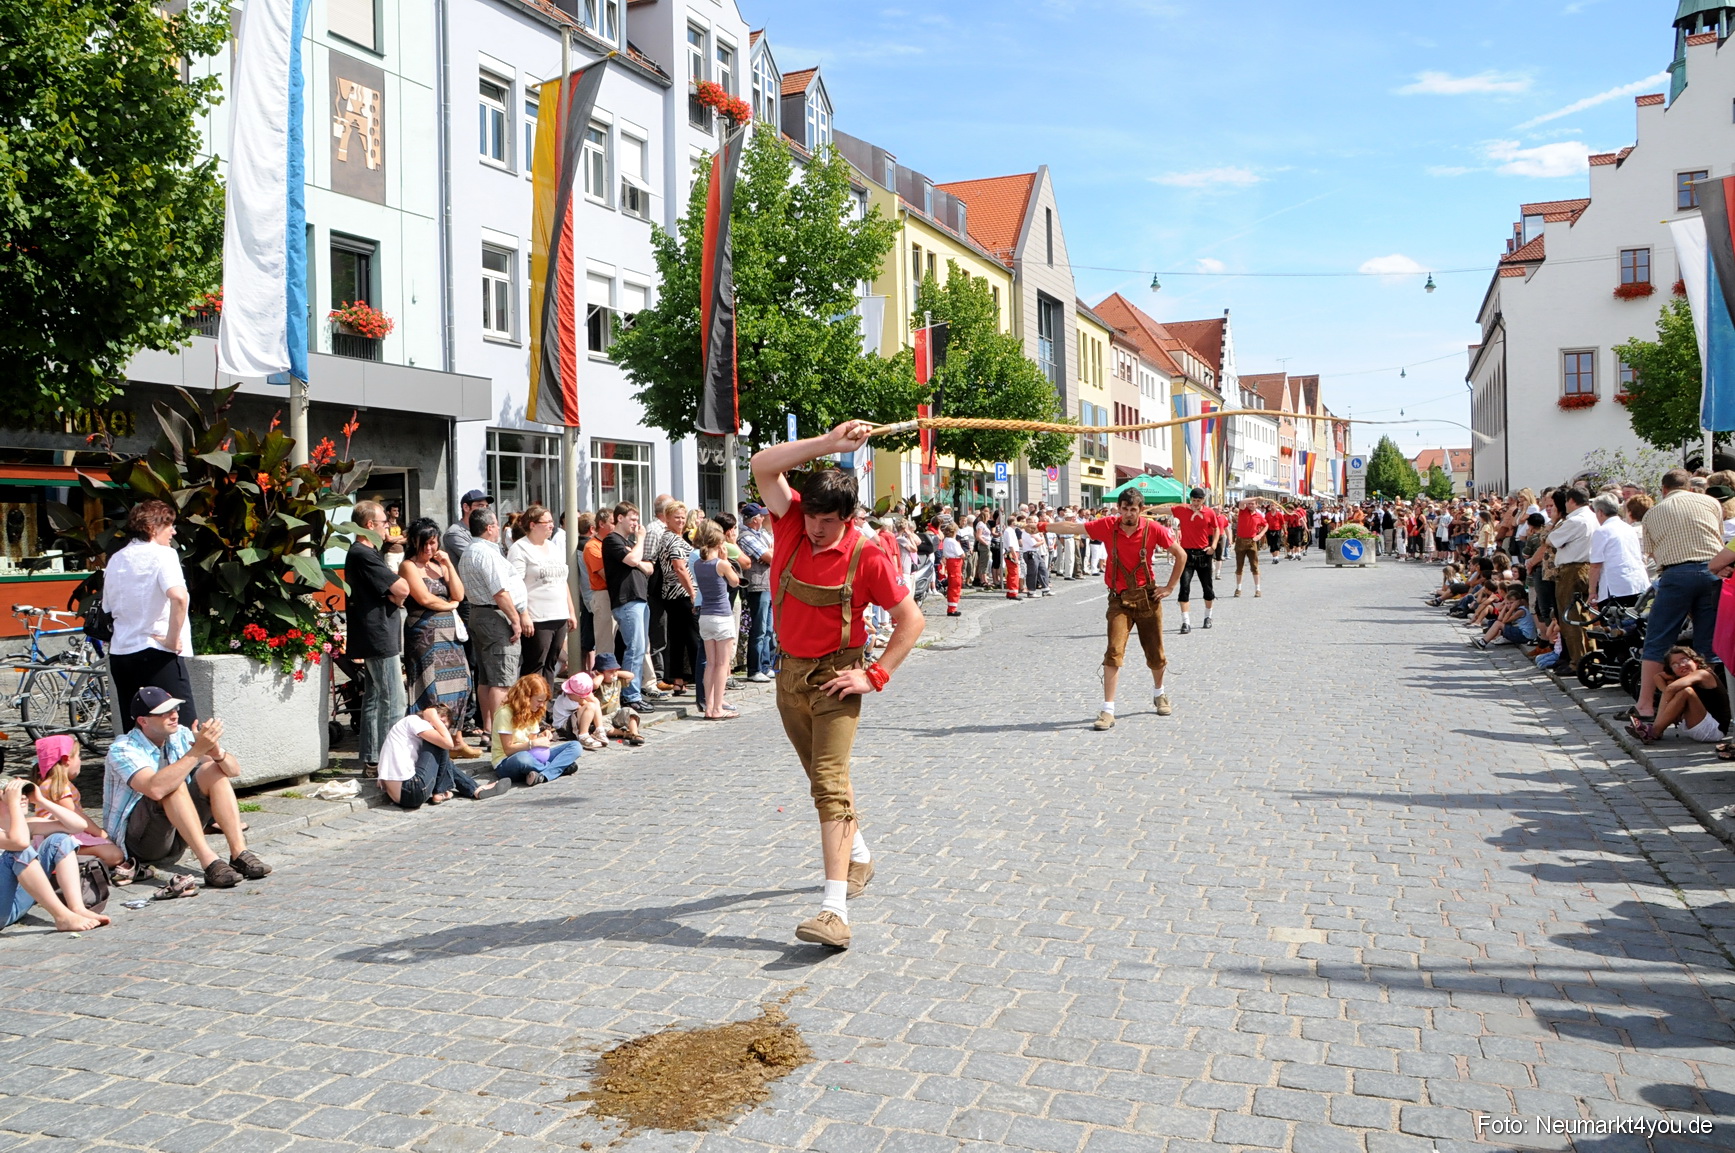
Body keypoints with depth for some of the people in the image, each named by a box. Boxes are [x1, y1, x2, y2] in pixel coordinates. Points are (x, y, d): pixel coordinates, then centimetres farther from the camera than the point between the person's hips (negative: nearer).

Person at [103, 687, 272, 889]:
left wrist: (217, 753, -29)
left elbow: (234, 770, -7)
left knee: (213, 770, -13)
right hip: (137, 841, -6)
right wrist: (197, 750, -36)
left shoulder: (180, 736, 0)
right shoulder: (122, 750, -17)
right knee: (174, 785, -30)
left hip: (176, 837, 6)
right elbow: (155, 789, -38)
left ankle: (239, 854, -25)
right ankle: (209, 863, -39)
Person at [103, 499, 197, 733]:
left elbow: (109, 608, 22)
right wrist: (173, 639, -17)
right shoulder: (162, 554, -9)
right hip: (156, 653, -8)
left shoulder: (115, 560, 14)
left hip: (119, 653, 8)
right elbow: (178, 596, -26)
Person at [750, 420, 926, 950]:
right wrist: (827, 443, -25)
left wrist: (876, 675, -16)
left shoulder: (866, 557, -15)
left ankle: (835, 910, -23)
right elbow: (763, 466, -17)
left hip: (834, 677, -6)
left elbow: (911, 619, -9)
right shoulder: (791, 524, -4)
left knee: (830, 782, -17)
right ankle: (859, 858, 43)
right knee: (824, 780, 19)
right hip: (789, 672, 6)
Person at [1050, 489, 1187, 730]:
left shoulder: (1153, 529, -8)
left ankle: (1159, 694, 42)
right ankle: (1107, 711, -12)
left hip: (1147, 597, 0)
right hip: (1119, 599, 0)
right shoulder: (1108, 526, -6)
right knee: (1114, 653, -13)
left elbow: (1181, 555, 2)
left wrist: (1170, 587, 0)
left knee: (1155, 654, 12)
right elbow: (1072, 528, 0)